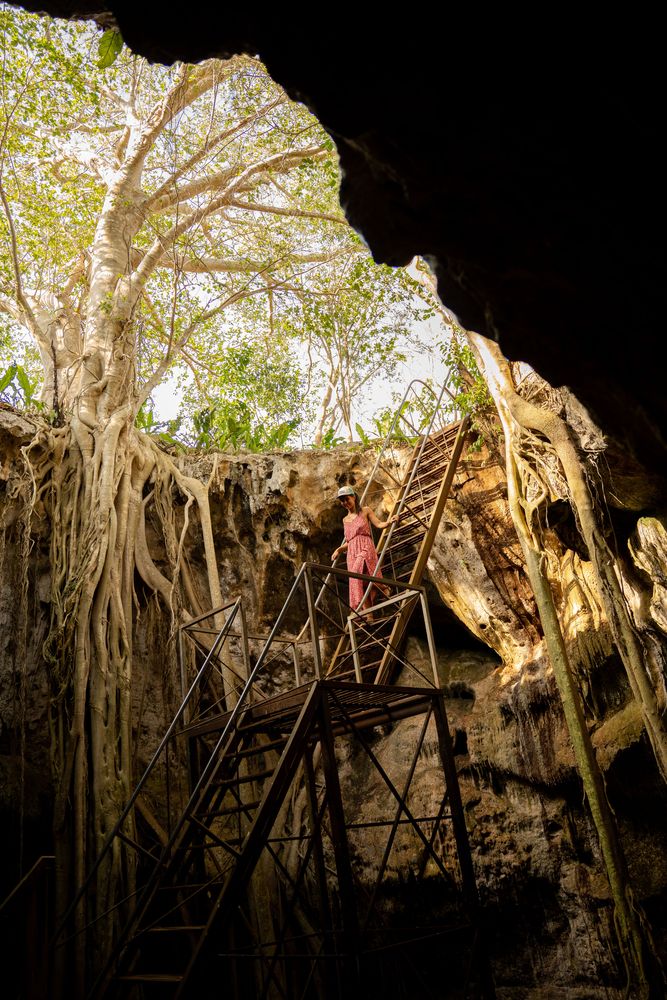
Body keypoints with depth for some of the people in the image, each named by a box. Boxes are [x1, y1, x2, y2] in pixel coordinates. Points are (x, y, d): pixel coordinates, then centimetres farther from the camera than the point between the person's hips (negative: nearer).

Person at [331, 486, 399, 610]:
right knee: (360, 585, -6)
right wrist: (339, 550, 11)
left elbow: (379, 524, 0)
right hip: (352, 553, 5)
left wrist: (389, 522, -19)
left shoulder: (365, 511, 10)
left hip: (366, 548, -5)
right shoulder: (345, 520, 22)